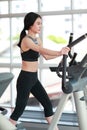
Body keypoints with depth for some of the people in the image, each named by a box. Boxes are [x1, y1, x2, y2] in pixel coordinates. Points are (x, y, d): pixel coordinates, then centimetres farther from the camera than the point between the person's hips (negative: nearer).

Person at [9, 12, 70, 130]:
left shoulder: (37, 39, 9)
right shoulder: (26, 40, -18)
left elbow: (46, 56, 10)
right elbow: (42, 50, -34)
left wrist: (61, 53, -5)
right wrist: (59, 52, -45)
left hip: (34, 78, 8)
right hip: (25, 78, -8)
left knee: (48, 104, 9)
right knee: (20, 108, 0)